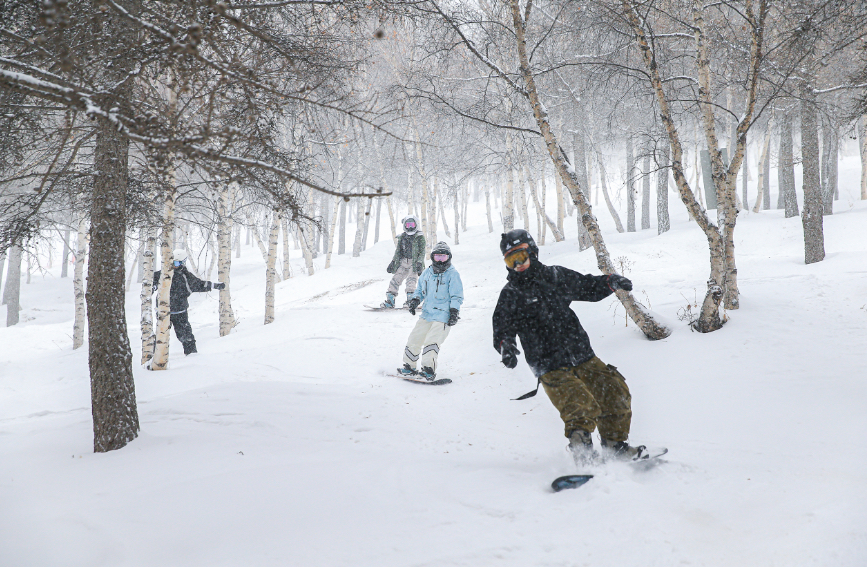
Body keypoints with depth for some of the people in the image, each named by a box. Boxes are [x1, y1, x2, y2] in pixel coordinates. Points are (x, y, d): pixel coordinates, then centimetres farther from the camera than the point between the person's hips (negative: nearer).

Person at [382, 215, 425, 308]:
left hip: (414, 263, -4)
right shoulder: (402, 237, 14)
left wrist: (419, 263, -15)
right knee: (396, 279, -4)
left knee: (411, 280, -19)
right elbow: (398, 252, 20)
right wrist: (393, 262, 14)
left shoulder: (420, 237, 0)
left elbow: (422, 252, -4)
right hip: (403, 262, 4)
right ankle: (390, 300, -2)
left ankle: (410, 299, -15)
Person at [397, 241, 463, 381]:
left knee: (431, 342, -16)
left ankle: (429, 371, -7)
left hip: (443, 316, -6)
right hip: (427, 313, 6)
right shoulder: (427, 273, 11)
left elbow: (457, 296, -5)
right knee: (415, 339, 7)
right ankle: (409, 367, 20)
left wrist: (454, 312, -14)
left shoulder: (452, 274, -5)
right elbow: (420, 289, 23)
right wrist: (414, 300, 6)